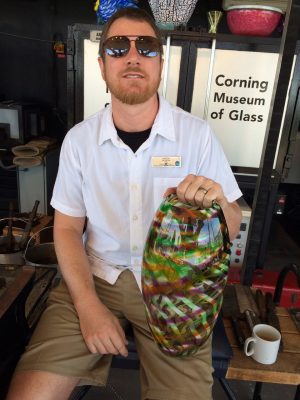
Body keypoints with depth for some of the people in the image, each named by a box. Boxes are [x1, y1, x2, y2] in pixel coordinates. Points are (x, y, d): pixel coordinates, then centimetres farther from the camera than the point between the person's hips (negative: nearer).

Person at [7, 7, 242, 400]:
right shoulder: (79, 139, -2)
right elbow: (67, 226, 2)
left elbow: (232, 229, -1)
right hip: (96, 276, 1)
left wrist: (217, 203, -26)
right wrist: (88, 304, -11)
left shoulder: (198, 134, -7)